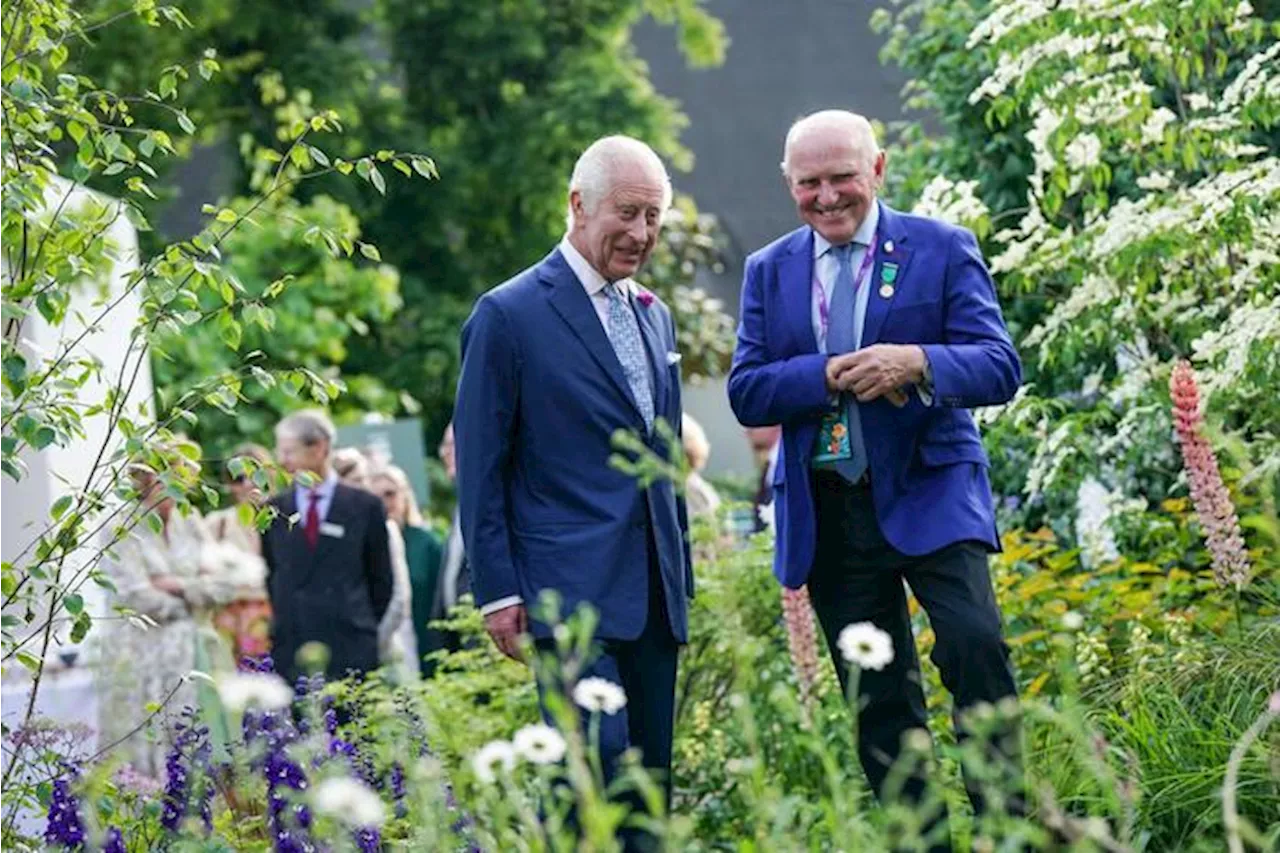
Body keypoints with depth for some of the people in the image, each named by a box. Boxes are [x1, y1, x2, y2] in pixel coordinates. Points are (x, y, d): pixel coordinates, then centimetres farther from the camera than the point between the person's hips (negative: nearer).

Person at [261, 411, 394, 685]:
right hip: (289, 651, 2)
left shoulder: (365, 506, 5)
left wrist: (363, 627, 7)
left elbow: (381, 579, 10)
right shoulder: (274, 510, 11)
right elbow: (268, 577, 17)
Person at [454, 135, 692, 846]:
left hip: (655, 592, 7)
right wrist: (498, 591, -8)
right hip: (573, 589, -7)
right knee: (597, 764, -17)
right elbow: (480, 467, -4)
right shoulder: (509, 316, -4)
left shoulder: (654, 315, 18)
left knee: (651, 778, 5)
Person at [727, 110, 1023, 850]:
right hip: (827, 513, 3)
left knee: (975, 645, -22)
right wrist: (828, 376, -16)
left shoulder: (943, 249, 1)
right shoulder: (769, 272, 10)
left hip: (929, 493, -3)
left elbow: (1001, 366, -7)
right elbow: (746, 393, 1)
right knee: (879, 701, 7)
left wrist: (917, 363, -26)